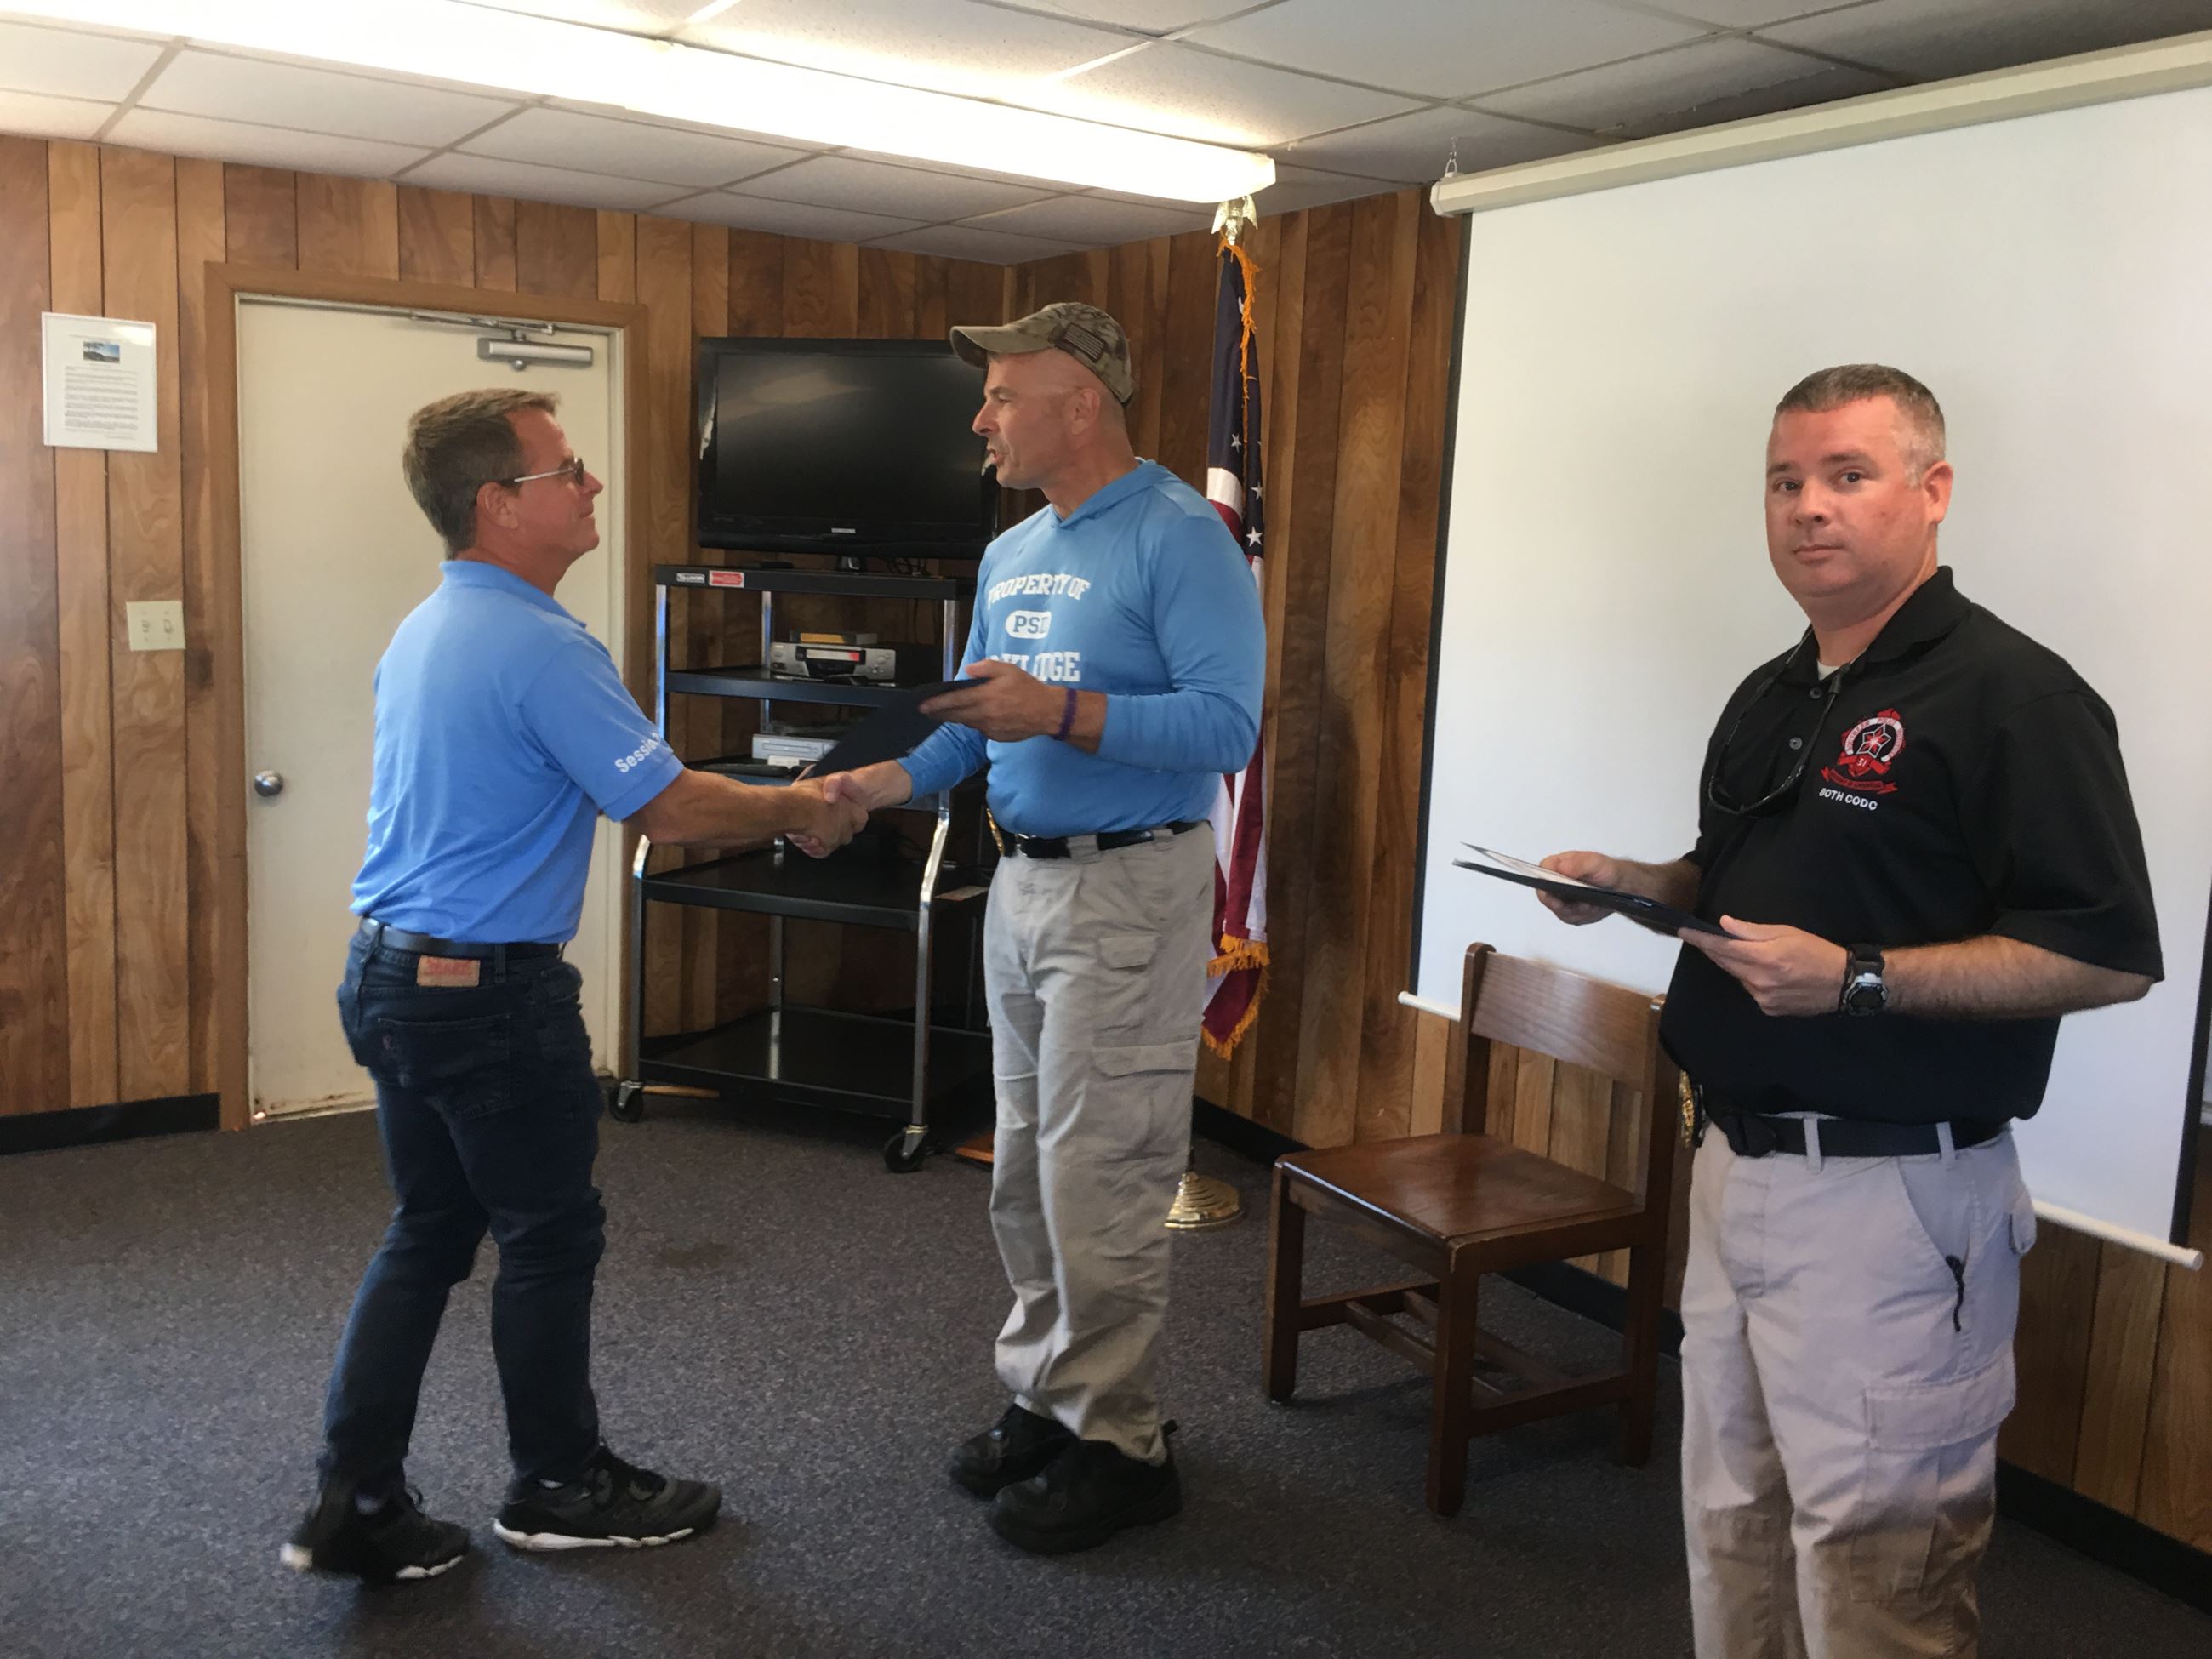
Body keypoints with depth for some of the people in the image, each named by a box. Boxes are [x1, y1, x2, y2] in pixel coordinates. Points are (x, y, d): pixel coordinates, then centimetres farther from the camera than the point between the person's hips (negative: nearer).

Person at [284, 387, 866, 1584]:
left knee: (428, 1235, 17)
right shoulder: (539, 646, -19)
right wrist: (797, 812, -2)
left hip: (387, 975, 9)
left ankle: (356, 1503, 20)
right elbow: (670, 809, -19)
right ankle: (559, 1487, 25)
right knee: (549, 1238, 8)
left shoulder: (423, 633, 10)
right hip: (492, 992, -9)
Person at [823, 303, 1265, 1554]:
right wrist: (887, 781, 2)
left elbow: (1227, 723, -21)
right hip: (1022, 880, 9)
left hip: (1130, 895, -8)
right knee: (1028, 1172, 15)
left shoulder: (1181, 537, -12)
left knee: (1098, 1183, -2)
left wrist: (1061, 713, -27)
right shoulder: (1010, 555, 14)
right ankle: (1043, 1394, 31)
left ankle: (1118, 1443, 13)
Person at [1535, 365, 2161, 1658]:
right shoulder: (1771, 699, 12)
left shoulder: (2011, 697, -14)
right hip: (1737, 1166, 8)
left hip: (1891, 1198, -8)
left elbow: (2110, 955, -19)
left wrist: (1857, 978, -25)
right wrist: (1635, 883, 5)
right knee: (1733, 1525, 21)